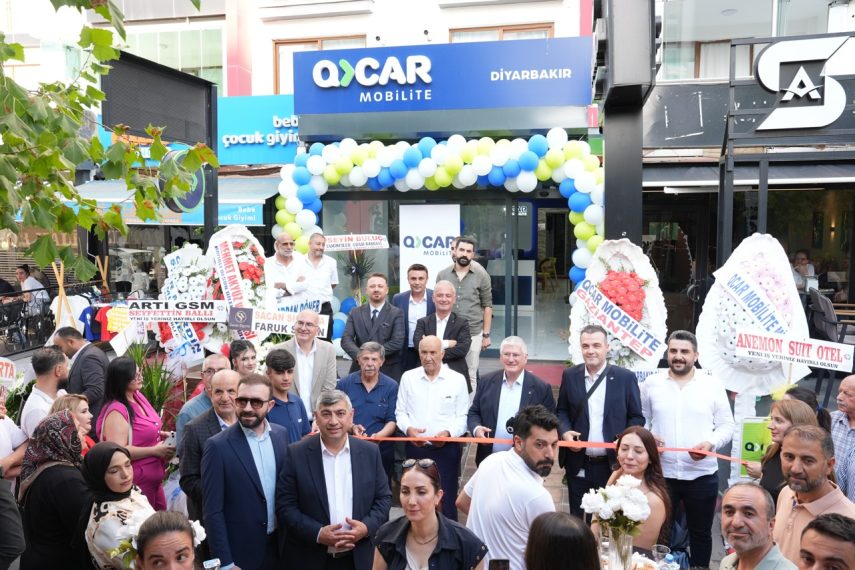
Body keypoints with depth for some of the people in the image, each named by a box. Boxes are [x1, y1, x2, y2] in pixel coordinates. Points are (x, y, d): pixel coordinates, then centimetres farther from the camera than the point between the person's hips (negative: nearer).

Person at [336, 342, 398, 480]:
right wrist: (351, 427, -14)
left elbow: (392, 421, -2)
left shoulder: (391, 386, 0)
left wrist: (379, 435, -21)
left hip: (381, 449, 0)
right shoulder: (344, 383, 3)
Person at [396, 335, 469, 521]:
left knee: (446, 501, -1)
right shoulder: (408, 377, 6)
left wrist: (448, 432, -17)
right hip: (415, 447, 2)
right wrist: (408, 428, -9)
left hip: (446, 449, -2)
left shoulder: (457, 380, 0)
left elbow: (463, 417, 0)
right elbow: (400, 412, 10)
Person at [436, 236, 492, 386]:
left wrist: (486, 334, -3)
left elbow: (487, 306, 1)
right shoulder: (442, 275, 3)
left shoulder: (481, 275, -2)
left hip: (473, 333, -1)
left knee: (471, 376, 6)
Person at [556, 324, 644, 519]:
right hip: (578, 466, 2)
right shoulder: (570, 376, 3)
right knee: (577, 519, 13)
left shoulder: (625, 377, -3)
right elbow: (561, 411, 11)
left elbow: (637, 417, 1)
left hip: (613, 464, -2)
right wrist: (565, 431, -9)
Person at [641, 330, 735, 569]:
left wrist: (711, 443, -16)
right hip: (661, 473, 0)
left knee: (700, 533, 15)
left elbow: (727, 426, 2)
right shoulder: (651, 383, 2)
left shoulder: (713, 385, -1)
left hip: (702, 474, 0)